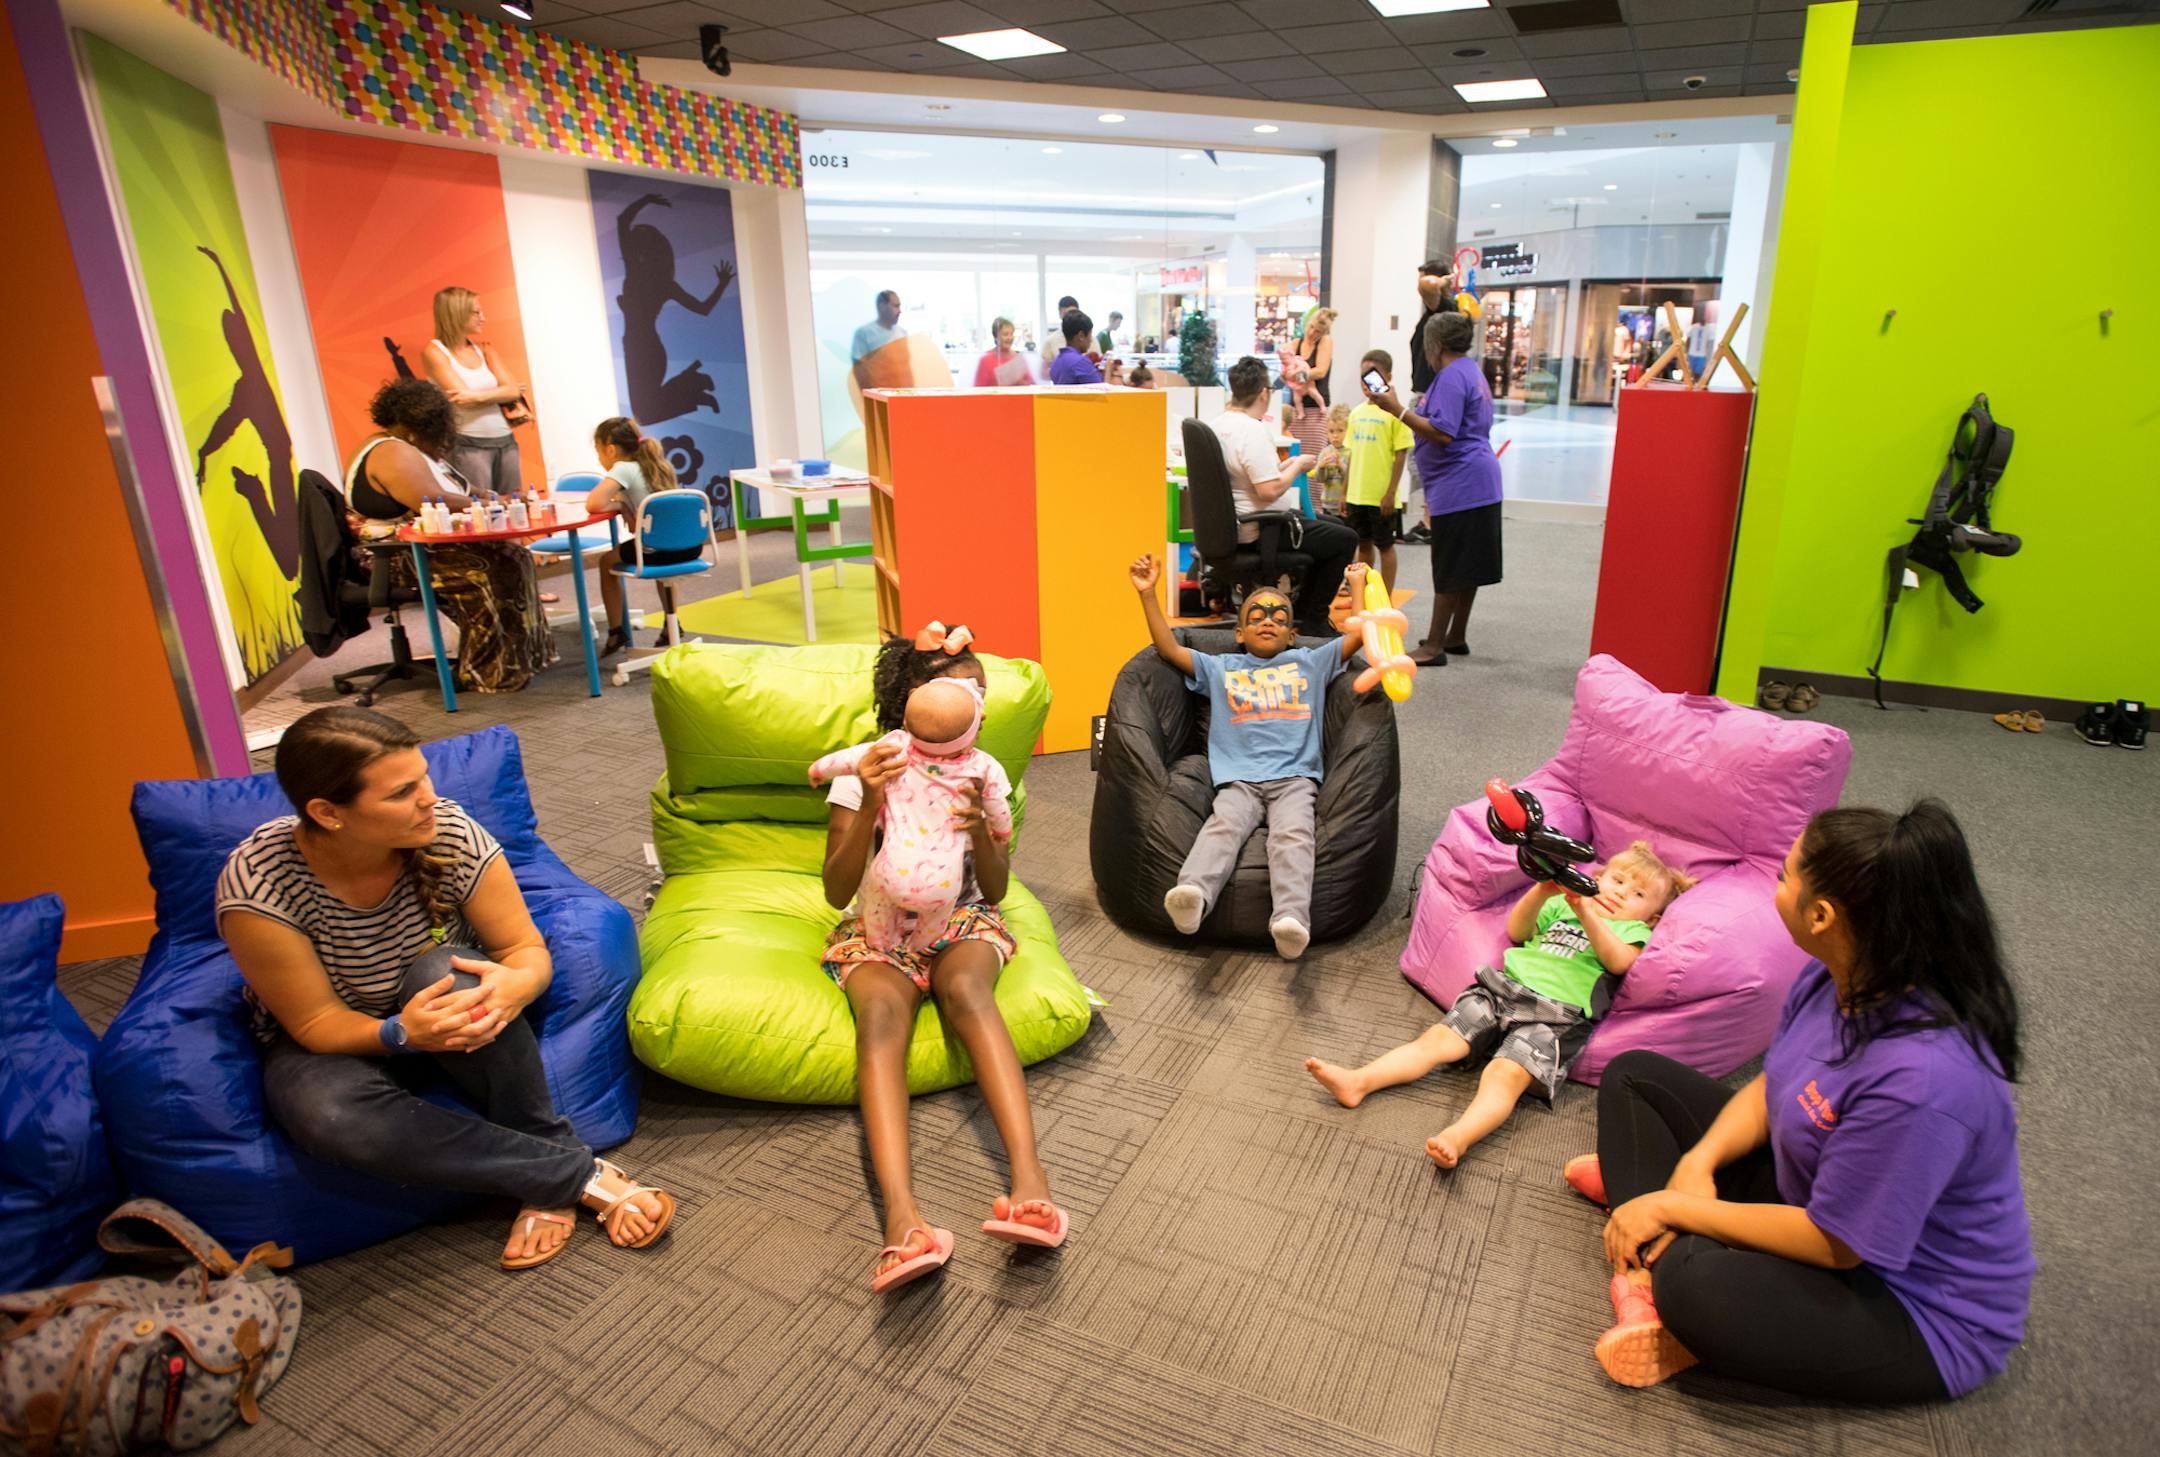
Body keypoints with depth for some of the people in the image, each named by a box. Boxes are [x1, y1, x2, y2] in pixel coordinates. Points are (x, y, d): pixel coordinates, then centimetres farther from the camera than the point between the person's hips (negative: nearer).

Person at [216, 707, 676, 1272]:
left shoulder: (449, 833, -23)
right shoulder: (257, 887, -27)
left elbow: (527, 948, -16)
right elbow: (316, 1024, -20)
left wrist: (516, 984, -41)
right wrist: (400, 1033, -41)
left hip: (446, 1004, 1)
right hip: (339, 1043, 0)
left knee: (444, 972, -35)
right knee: (329, 1114, -35)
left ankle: (545, 1176, -20)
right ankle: (579, 1174, -27)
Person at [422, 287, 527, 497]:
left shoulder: (483, 348, 13)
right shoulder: (434, 352, -1)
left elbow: (513, 390, 1)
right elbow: (471, 397, -11)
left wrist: (479, 396, -14)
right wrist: (501, 392, -1)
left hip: (506, 441, 5)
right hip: (468, 445, -5)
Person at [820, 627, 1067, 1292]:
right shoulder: (863, 772, -3)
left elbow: (995, 890, 2)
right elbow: (837, 892, -10)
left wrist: (981, 831, -19)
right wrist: (869, 805, -24)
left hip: (962, 919, 1)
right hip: (879, 926, -1)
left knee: (964, 985, -35)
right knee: (881, 1006, -35)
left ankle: (1028, 1168, -50)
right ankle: (902, 1211, -53)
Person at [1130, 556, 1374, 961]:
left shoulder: (1310, 663, 27)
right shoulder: (1220, 668, 26)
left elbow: (1360, 633, 20)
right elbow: (1168, 648, 20)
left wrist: (1358, 585, 26)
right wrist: (1148, 594, 16)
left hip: (1295, 778, 0)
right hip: (1238, 780, 0)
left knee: (1293, 833, -31)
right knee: (1223, 825, -31)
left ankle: (1292, 919, -52)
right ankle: (1192, 894, -57)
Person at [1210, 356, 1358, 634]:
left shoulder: (1217, 424, 7)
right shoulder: (1254, 431, -23)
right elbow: (1270, 490, -29)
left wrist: (1285, 465, 14)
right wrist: (1297, 466, -12)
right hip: (1257, 532, -10)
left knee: (1334, 526, 24)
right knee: (1346, 539, -1)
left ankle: (1303, 610, 29)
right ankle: (1314, 623, 9)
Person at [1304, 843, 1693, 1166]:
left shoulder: (1632, 930, 20)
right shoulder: (1560, 905, 29)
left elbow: (1619, 961, -2)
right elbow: (1516, 931, 16)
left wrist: (1586, 914, -13)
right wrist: (1542, 891, 1)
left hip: (1554, 1015, -4)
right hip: (1501, 988, 4)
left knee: (1506, 1074, -28)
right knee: (1437, 1037, -12)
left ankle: (1457, 1137, -48)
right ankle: (1357, 1082, -23)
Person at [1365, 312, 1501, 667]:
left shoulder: (1451, 376, -15)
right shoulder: (1472, 372, 18)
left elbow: (1443, 434, -24)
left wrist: (1398, 410, -22)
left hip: (1459, 486, -10)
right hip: (1477, 482, 10)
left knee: (1451, 569, -6)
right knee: (1467, 567, 15)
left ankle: (1434, 646, -1)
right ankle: (1457, 636, 24)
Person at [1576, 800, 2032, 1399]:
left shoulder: (1924, 1078, -37)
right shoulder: (1834, 975, -11)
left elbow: (1835, 1244, -27)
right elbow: (1770, 1087, 4)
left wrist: (1673, 1204, -20)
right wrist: (1699, 1161, -13)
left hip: (1916, 1309, -9)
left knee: (1701, 1287, -40)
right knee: (1632, 1076, 6)